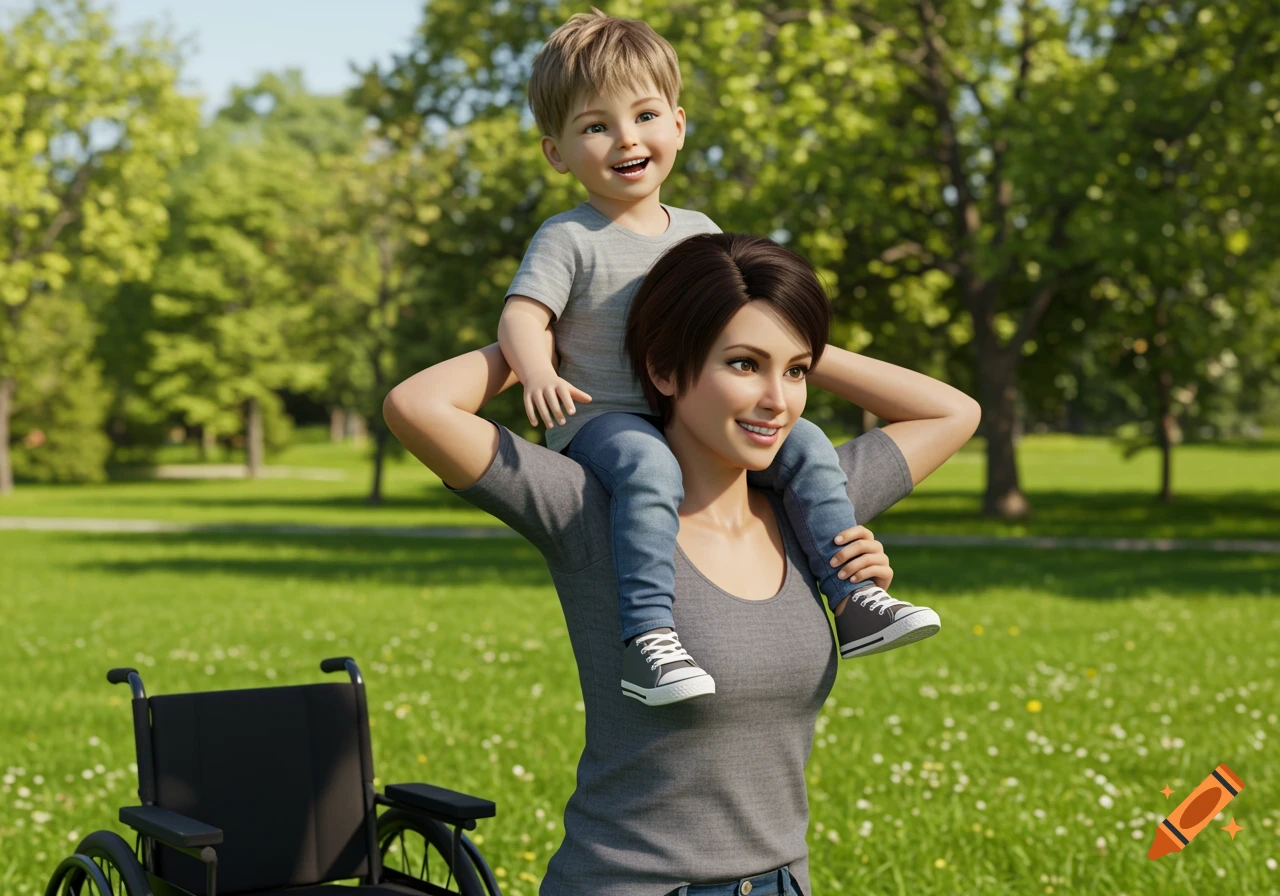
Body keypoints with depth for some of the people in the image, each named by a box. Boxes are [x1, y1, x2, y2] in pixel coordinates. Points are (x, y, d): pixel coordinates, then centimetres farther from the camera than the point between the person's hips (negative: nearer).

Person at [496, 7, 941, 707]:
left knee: (806, 447, -8)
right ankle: (648, 640, -44)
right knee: (649, 470, -38)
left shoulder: (697, 231, 14)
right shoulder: (569, 239, -6)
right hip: (601, 418, -6)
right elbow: (522, 315, -17)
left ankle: (851, 602, -6)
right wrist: (538, 372, -38)